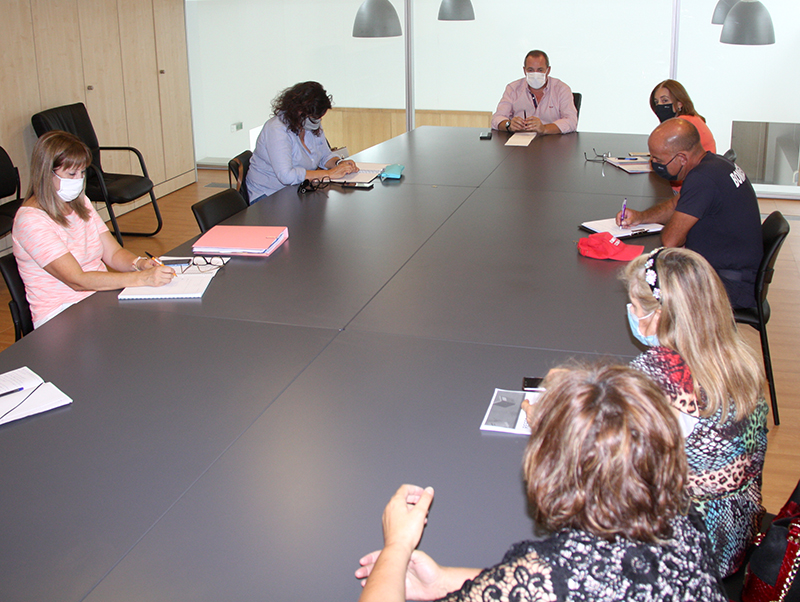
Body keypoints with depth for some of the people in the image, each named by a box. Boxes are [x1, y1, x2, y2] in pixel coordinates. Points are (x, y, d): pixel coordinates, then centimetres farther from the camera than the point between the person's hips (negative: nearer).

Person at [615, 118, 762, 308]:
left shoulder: (702, 179, -26)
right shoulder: (715, 163, 6)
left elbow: (670, 240, -23)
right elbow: (678, 203, 23)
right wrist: (641, 217, 8)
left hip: (732, 286, -10)